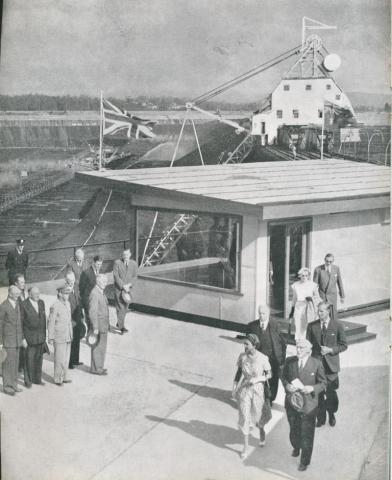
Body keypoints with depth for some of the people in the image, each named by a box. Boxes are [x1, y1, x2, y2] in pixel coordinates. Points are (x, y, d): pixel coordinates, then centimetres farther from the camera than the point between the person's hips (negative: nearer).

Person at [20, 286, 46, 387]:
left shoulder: (41, 303, 6)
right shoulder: (24, 305, -12)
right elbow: (21, 322, -9)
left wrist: (44, 333, 12)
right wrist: (22, 337, -11)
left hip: (41, 336, 5)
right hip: (30, 336, -5)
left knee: (39, 358, 11)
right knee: (29, 359, 1)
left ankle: (37, 379, 22)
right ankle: (28, 380, 13)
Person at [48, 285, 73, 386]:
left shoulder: (67, 303, 6)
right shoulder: (55, 306, -17)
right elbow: (50, 323, -14)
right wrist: (50, 338, -12)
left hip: (68, 337, 7)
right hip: (59, 338, -7)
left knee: (66, 358, 13)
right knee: (59, 359, 0)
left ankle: (64, 377, 24)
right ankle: (58, 379, 12)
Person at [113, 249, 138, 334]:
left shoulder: (134, 264, 5)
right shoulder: (117, 263, -4)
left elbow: (134, 276, 3)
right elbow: (116, 276, -9)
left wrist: (129, 285, -13)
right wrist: (123, 286, -17)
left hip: (128, 289, 4)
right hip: (118, 288, -4)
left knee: (125, 307, 10)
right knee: (120, 307, -8)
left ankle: (119, 323, 29)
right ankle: (122, 327, -9)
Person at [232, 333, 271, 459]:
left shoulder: (263, 359, -17)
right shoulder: (242, 357, -9)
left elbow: (269, 375, -6)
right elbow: (239, 373, 5)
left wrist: (258, 379, -22)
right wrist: (234, 388, 3)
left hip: (258, 389, -2)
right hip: (244, 390, 2)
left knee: (258, 417, 13)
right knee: (244, 417, 3)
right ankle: (245, 447, 15)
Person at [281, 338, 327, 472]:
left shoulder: (316, 364, -12)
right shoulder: (290, 361, -5)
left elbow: (323, 383, -4)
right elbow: (283, 376, 8)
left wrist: (312, 388, -23)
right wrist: (287, 385, -13)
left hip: (308, 404, -3)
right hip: (291, 401, 3)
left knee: (306, 433, 4)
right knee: (294, 429, 22)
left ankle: (304, 461, 21)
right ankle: (296, 448, 52)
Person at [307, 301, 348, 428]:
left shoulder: (337, 325, -3)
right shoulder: (312, 326, 1)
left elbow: (343, 345, 2)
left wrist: (330, 350, -13)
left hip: (331, 364, -1)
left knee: (331, 392, 5)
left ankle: (331, 415, 29)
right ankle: (321, 418, 19)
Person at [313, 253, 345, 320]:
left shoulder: (336, 268, -4)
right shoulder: (318, 269, -13)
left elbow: (339, 282, 6)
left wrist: (342, 296, 9)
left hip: (332, 297, 2)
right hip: (321, 296, -2)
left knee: (334, 317, 2)